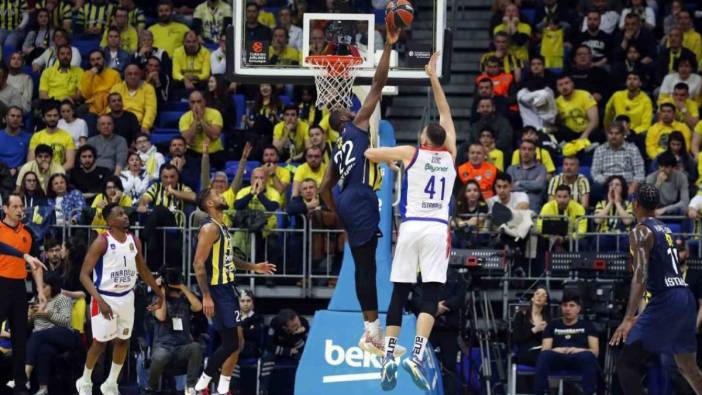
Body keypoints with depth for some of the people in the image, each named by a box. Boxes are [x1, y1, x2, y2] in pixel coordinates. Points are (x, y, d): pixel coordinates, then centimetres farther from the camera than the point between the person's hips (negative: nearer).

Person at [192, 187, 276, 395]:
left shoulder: (222, 228, 15)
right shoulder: (210, 228, -15)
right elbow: (198, 264, -21)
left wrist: (253, 267, 25)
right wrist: (206, 296, -25)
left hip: (228, 289, 10)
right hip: (217, 291, -10)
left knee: (235, 341, 10)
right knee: (230, 343, -11)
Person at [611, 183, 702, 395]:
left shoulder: (640, 231, -7)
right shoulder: (664, 229, 18)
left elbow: (640, 275, -20)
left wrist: (628, 319, -28)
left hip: (666, 301, -9)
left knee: (626, 365, -8)